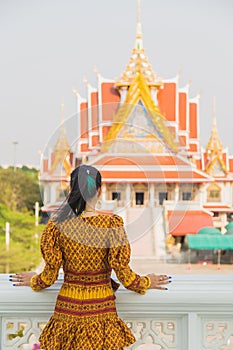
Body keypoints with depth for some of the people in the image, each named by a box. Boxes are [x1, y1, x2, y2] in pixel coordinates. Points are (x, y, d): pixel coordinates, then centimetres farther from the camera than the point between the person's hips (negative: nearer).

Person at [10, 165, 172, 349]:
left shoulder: (57, 225, -7)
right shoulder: (112, 224, -11)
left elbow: (50, 276, -3)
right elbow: (123, 273, -8)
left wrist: (33, 281, 20)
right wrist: (146, 283, 12)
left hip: (67, 309, 2)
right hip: (102, 310, -1)